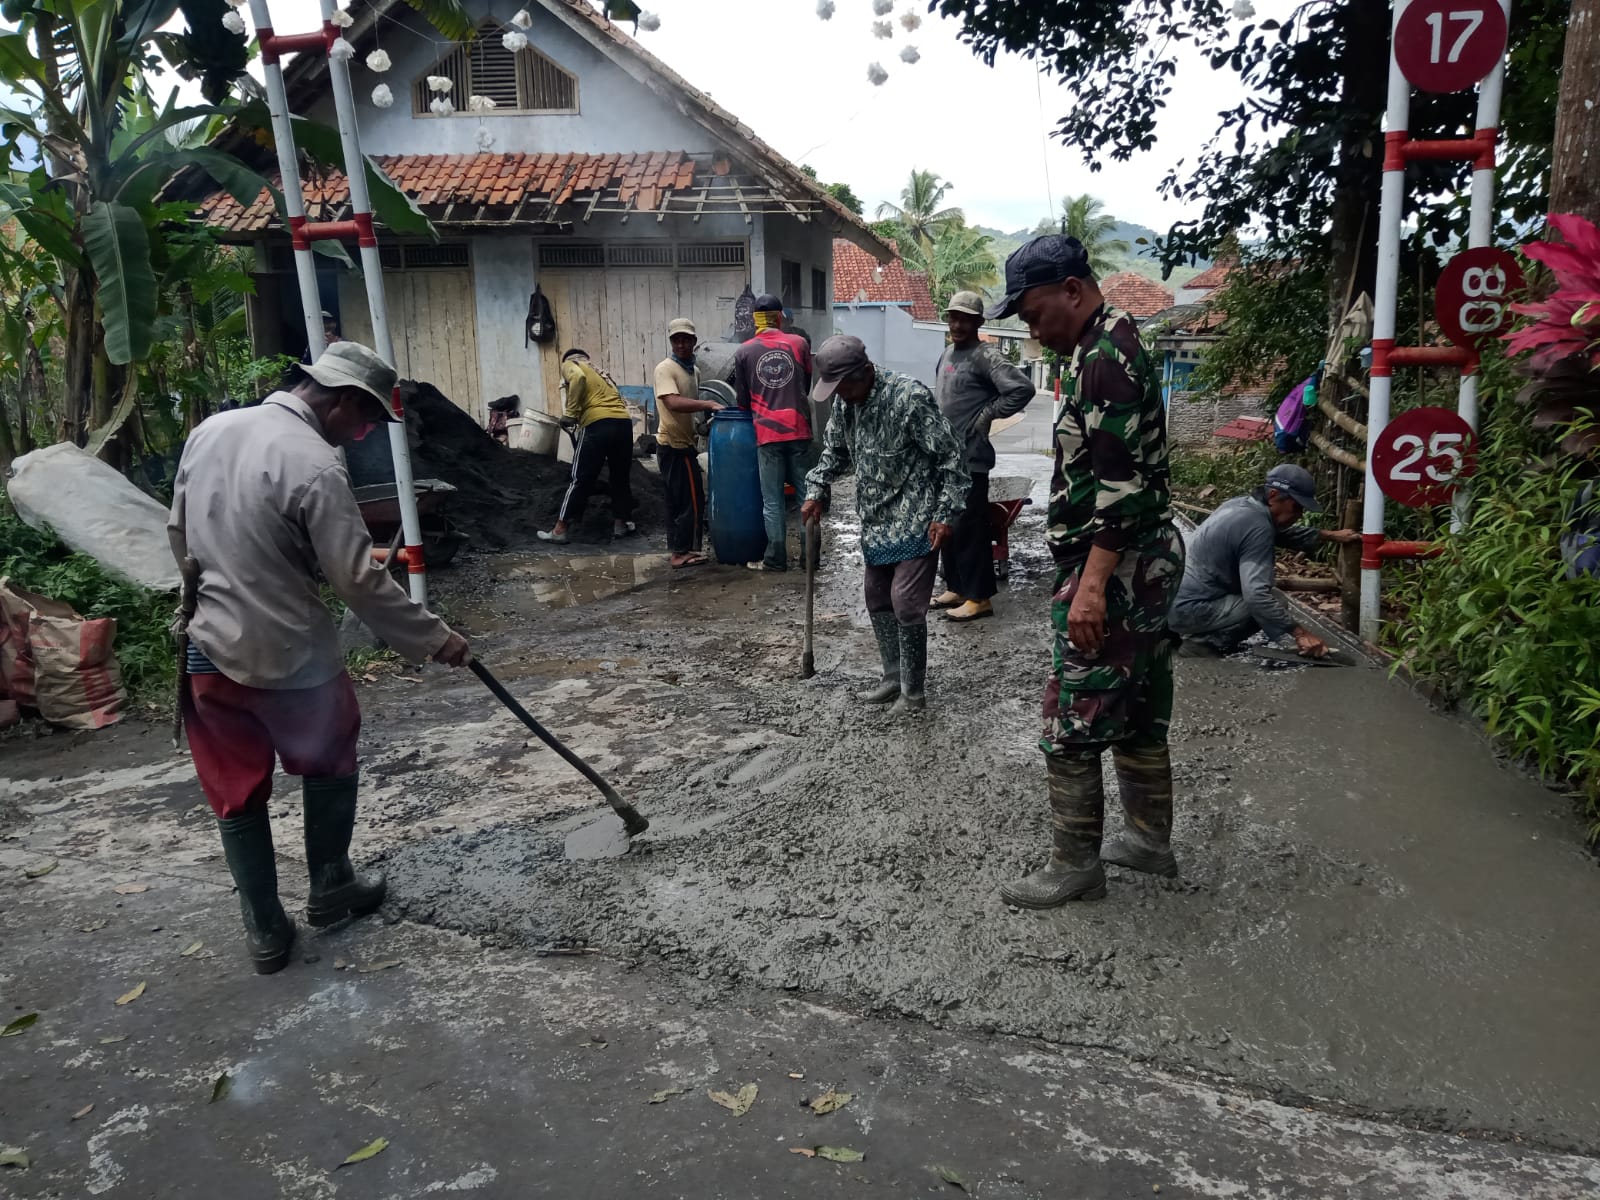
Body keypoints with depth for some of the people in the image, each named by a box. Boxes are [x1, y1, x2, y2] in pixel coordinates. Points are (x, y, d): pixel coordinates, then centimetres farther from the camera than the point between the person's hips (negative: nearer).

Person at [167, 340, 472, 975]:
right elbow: (360, 582, -20)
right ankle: (330, 889, 34)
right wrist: (435, 637, -10)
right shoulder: (315, 465, -20)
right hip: (291, 657, -6)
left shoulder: (209, 430, 3)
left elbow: (178, 534, 14)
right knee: (329, 767, 20)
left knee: (237, 795, 14)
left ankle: (264, 932, 23)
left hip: (208, 650, 6)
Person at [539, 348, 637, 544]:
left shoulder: (569, 364, 15)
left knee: (581, 479, 0)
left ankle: (561, 529, 5)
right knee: (621, 477, 18)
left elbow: (578, 377, -9)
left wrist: (571, 413, -8)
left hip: (598, 424, -5)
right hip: (624, 422, 5)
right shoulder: (598, 371, 34)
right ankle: (621, 524, 23)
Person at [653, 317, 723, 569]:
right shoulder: (665, 369, -14)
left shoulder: (694, 370, 13)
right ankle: (684, 551, -1)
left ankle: (678, 550, 19)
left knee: (678, 500, 13)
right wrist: (708, 404, -29)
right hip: (674, 445, -9)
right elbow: (673, 402, -28)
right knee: (692, 498, -7)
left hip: (683, 443, 9)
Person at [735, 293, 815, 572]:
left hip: (767, 433, -1)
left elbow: (742, 399, 7)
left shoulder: (743, 352, 0)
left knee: (772, 500, 3)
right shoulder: (799, 344, 2)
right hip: (798, 429, 1)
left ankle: (776, 559, 6)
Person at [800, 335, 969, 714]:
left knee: (906, 604, -8)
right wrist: (816, 491, 5)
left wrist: (945, 514, -18)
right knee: (878, 601, 14)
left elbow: (951, 456, -16)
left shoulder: (910, 397, -20)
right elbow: (834, 450, 21)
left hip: (915, 524, -8)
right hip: (876, 525, 8)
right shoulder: (847, 405, 3)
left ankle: (914, 691, 7)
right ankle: (893, 678, 29)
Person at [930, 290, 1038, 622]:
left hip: (969, 459, -9)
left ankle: (979, 597, 1)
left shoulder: (985, 356, -13)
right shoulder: (947, 354, 14)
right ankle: (956, 588, 26)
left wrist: (987, 415, -15)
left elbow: (1022, 389, -24)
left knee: (970, 528, -6)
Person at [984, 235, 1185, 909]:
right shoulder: (1115, 347, 16)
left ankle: (1074, 867, 8)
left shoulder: (1104, 359, -17)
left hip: (1116, 570, -11)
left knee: (1072, 725, -2)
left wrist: (1092, 586, -26)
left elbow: (1119, 485, -24)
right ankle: (1150, 841, 30)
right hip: (1150, 561, 11)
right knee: (1138, 714, 18)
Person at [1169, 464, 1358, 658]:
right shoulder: (1257, 526, -20)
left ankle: (1198, 633, 15)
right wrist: (1300, 633, -27)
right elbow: (1257, 595, -30)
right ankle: (1205, 642, -8)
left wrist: (1331, 535, 27)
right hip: (1189, 609, -10)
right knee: (1274, 603, -12)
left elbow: (1286, 533, 30)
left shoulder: (1243, 504, 8)